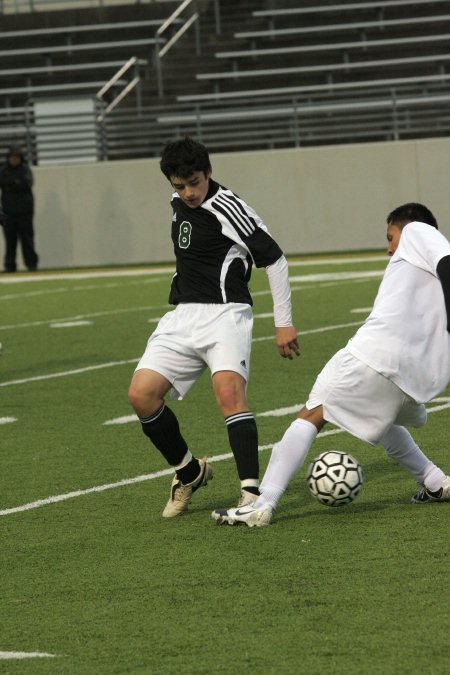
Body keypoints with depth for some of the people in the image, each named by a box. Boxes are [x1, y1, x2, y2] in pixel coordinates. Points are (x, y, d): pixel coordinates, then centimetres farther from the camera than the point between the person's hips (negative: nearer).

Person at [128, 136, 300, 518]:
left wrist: (284, 323, -8)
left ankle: (252, 492, -32)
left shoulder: (228, 208, -12)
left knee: (229, 392, -30)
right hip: (182, 316, 7)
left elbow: (274, 260, -9)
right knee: (141, 394, -9)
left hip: (224, 314, -7)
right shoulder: (179, 204, 13)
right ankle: (189, 472, 12)